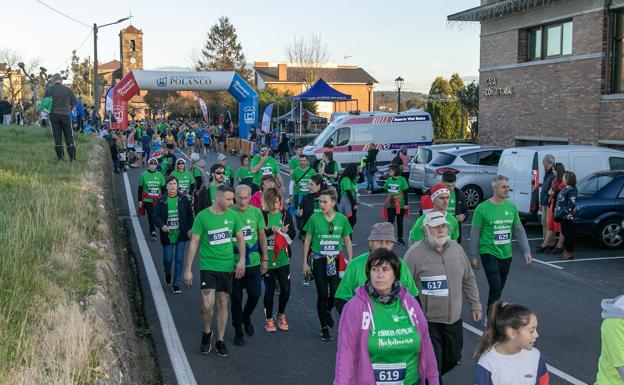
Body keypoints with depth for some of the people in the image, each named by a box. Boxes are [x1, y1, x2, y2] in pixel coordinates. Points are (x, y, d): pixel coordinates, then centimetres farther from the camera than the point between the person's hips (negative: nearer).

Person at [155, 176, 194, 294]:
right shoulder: (161, 201, -1)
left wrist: (190, 228, -1)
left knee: (179, 260, 1)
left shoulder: (183, 199, 2)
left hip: (181, 234, 1)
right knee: (168, 259, 4)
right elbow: (156, 216, -3)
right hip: (167, 235, 0)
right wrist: (162, 225, -21)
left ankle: (176, 284, 11)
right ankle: (167, 273, 39)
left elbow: (190, 214, 7)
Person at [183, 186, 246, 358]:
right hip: (208, 266, -3)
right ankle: (207, 333, 18)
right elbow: (194, 243, -6)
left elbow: (240, 239, 12)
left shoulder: (232, 215, 2)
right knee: (207, 305, -11)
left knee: (222, 304, 10)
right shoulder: (202, 216, -9)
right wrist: (188, 269, -7)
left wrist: (242, 260, -1)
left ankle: (220, 340, 23)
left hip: (227, 266, 3)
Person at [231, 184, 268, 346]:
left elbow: (262, 236, 9)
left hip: (253, 262, 2)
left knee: (255, 294, 6)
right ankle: (238, 331, 22)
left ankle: (246, 317, 37)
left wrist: (265, 259, 7)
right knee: (236, 298, 6)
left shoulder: (256, 212, 0)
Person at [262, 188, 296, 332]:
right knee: (269, 289, 5)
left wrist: (285, 231, -18)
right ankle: (269, 319, 22)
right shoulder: (262, 215, -5)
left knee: (286, 289, 1)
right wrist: (272, 230, -24)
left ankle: (281, 315, 25)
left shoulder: (286, 214, 4)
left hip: (283, 258, 2)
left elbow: (293, 234, 2)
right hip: (267, 258, -2)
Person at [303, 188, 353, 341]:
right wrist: (305, 262, 1)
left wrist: (350, 261, 5)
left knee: (336, 291, -8)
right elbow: (307, 240, 1)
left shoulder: (342, 219, -2)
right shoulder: (315, 218, -6)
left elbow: (347, 241, 7)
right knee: (322, 294, 1)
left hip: (335, 261, 1)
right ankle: (324, 328, 16)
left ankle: (328, 311, 28)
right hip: (318, 260, -1)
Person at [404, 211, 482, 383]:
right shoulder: (414, 253, -16)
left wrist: (475, 304, 13)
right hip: (427, 321, -6)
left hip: (454, 319, 6)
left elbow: (468, 279, 12)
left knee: (453, 358, 20)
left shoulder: (456, 248, 1)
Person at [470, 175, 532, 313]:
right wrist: (474, 256, -3)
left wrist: (526, 251, 4)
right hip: (489, 253, -5)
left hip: (506, 255, 5)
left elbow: (519, 231, 11)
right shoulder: (482, 208, -9)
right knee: (495, 287, -13)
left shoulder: (512, 207, 5)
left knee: (499, 288, 13)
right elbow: (475, 234, -4)